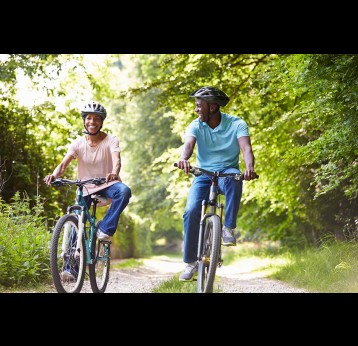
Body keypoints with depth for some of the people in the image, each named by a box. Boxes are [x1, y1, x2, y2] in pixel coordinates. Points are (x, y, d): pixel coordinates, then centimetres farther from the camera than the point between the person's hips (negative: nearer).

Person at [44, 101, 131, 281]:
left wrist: (114, 173, -52)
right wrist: (53, 175, -41)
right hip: (85, 188, 2)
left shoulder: (110, 140, -10)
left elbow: (116, 159, -28)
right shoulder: (78, 143, -5)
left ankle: (105, 229, -22)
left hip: (107, 185, -2)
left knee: (124, 191, -36)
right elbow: (64, 163, -18)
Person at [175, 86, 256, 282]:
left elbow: (246, 148, -25)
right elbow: (188, 144, -23)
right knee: (191, 212, -20)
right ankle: (190, 262, -7)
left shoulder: (236, 124, -10)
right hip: (203, 174, 2)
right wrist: (183, 159, -48)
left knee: (233, 178, -39)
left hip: (228, 172, -2)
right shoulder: (196, 126, -4)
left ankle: (229, 228, -26)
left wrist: (249, 168, -47)